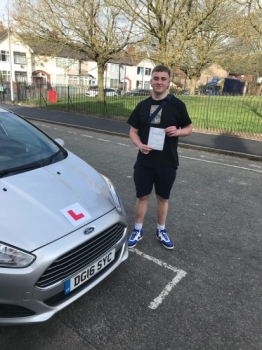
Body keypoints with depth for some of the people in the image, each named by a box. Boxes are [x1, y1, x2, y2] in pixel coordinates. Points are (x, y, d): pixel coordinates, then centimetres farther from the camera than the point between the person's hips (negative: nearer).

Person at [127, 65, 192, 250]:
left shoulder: (177, 105, -3)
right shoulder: (142, 106, 3)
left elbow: (189, 128, 4)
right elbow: (133, 131, 7)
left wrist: (178, 131, -19)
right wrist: (139, 145, -14)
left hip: (167, 162, -1)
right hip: (144, 161, 2)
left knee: (163, 197, 13)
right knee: (142, 196, 11)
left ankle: (161, 231, 33)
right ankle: (138, 230, 29)